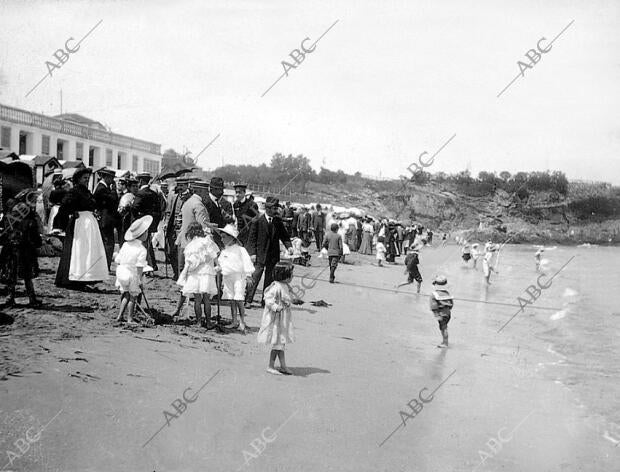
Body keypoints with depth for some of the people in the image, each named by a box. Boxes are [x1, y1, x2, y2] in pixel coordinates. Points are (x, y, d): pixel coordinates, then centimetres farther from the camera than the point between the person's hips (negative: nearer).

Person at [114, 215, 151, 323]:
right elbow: (139, 267, -18)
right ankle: (129, 318, 18)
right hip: (132, 275, -5)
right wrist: (140, 280, -11)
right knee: (133, 297, 11)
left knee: (126, 295, 21)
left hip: (121, 273, 6)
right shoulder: (142, 250, -15)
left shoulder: (125, 245, 2)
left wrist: (118, 278, 16)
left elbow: (117, 261, 6)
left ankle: (120, 315, 17)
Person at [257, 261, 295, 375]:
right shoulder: (276, 287, -21)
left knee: (281, 342, 14)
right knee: (277, 343, -3)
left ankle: (283, 366, 22)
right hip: (275, 319, -10)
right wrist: (276, 307, -40)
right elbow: (268, 298, -30)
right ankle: (271, 366, 8)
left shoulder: (285, 286, 9)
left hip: (283, 320, 10)